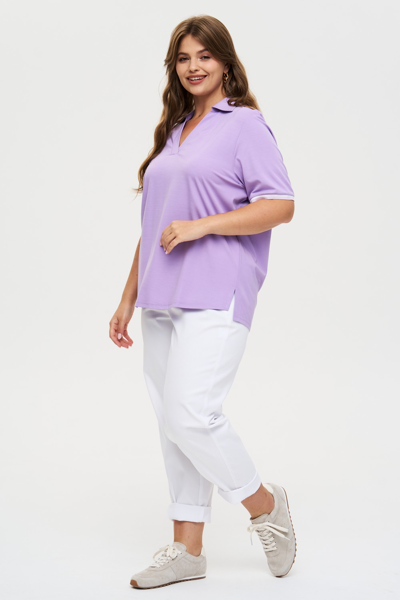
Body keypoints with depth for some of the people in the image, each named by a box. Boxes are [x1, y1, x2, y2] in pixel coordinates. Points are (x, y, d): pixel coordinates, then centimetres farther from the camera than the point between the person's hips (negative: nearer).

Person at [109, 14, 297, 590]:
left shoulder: (245, 125, -1)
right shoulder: (173, 132, 21)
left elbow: (281, 206, -10)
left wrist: (203, 224, -17)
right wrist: (129, 296, 18)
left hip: (216, 295, -7)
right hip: (162, 300, 7)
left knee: (191, 413, -17)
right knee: (171, 421, 7)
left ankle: (266, 505, 8)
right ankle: (187, 549, 17)